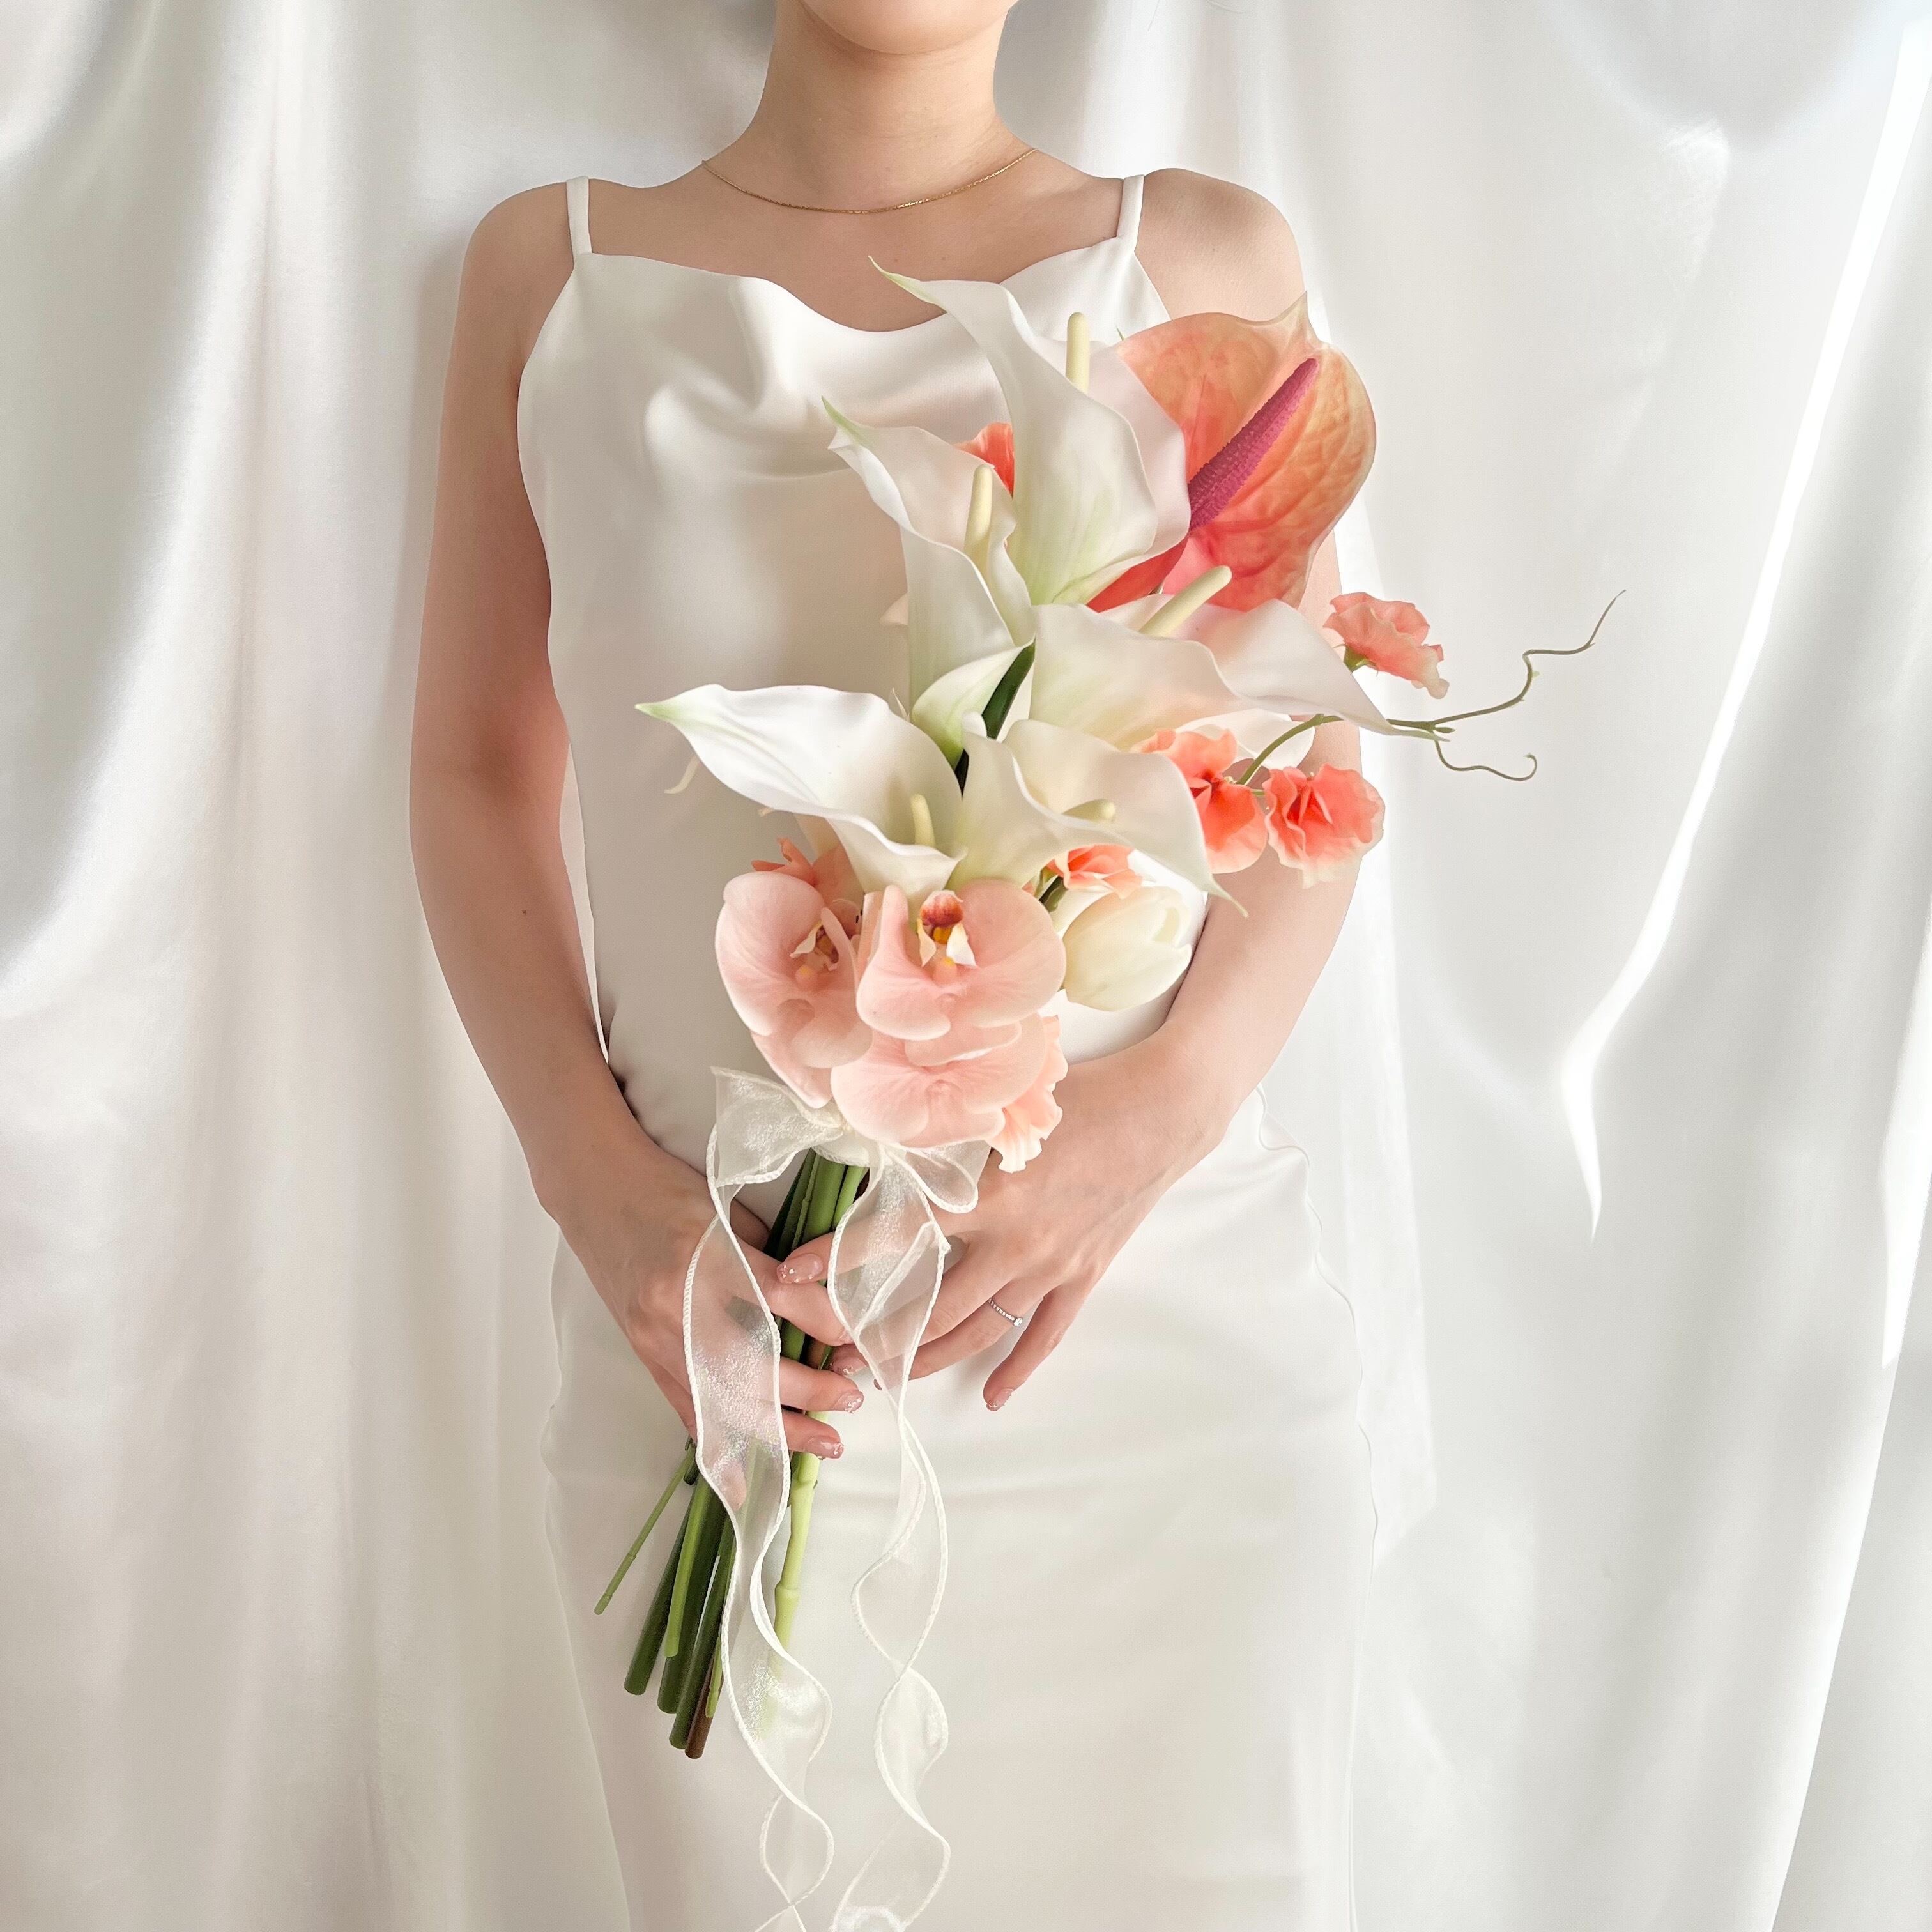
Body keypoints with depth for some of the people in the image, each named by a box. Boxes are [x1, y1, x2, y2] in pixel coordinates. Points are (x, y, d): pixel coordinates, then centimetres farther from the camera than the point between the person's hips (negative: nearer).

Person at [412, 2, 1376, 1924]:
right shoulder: (548, 269, 7)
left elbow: (1318, 768, 6)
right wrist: (598, 1187, -7)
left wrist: (1166, 1101, -12)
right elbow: (477, 775, 8)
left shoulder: (1208, 256, 5)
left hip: (1169, 1318, 0)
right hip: (719, 1341, 1)